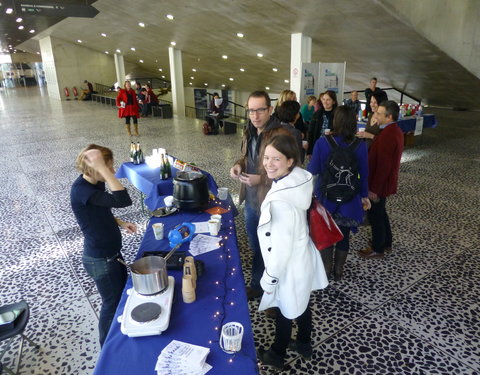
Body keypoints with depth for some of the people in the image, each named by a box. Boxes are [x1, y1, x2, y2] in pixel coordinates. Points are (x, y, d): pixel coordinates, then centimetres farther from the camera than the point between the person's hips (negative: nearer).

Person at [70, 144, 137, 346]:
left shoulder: (95, 183, -2)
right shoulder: (82, 190, -30)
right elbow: (123, 201, -43)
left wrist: (120, 223, 0)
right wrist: (102, 169, -43)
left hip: (111, 252, 9)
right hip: (100, 260, -9)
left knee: (123, 293, 27)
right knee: (112, 303, 11)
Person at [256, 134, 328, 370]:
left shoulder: (281, 201, -36)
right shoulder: (300, 179, -9)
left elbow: (281, 246, -28)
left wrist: (270, 277, -14)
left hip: (289, 266, -8)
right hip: (303, 257, 8)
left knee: (284, 312, 17)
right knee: (301, 305, 28)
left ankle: (276, 356, 43)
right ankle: (304, 345, 52)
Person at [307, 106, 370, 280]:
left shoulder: (322, 142, -16)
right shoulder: (360, 146, -11)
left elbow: (312, 170, -12)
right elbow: (364, 174, -3)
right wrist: (364, 196, 10)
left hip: (325, 197, -1)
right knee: (343, 235, 16)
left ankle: (326, 270, 30)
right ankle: (338, 272, 31)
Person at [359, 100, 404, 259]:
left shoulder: (388, 135, -26)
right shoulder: (395, 130, 7)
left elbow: (383, 166, -26)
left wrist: (374, 189, -21)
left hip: (380, 184, -10)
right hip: (386, 182, 10)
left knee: (375, 215, 5)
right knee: (381, 213, 23)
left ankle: (378, 249, 21)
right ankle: (386, 242, 38)